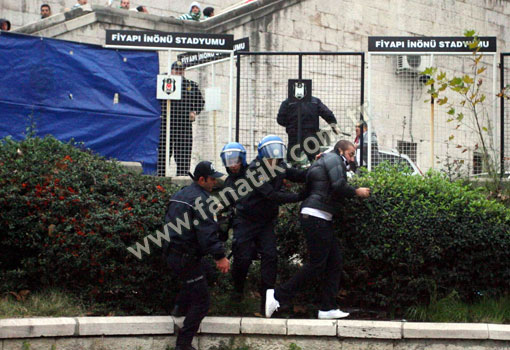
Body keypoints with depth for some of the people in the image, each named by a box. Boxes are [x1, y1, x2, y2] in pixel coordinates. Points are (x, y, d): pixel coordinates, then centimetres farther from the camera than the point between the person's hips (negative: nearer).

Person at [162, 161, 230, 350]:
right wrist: (220, 256, -23)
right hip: (187, 256, -10)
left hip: (172, 253, 10)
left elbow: (171, 223, 26)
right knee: (201, 301, -6)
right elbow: (207, 231, -24)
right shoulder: (200, 198, -16)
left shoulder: (180, 194, 15)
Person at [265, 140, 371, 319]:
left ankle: (328, 308, 7)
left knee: (335, 261, 8)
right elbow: (338, 186, -18)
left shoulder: (322, 161, 26)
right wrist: (356, 192, -3)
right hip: (316, 216, -11)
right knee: (317, 264, -9)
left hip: (320, 219, 11)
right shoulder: (334, 159, -3)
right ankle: (278, 295, -7)